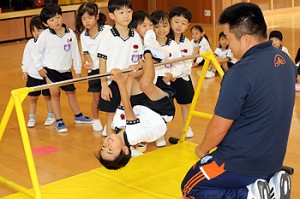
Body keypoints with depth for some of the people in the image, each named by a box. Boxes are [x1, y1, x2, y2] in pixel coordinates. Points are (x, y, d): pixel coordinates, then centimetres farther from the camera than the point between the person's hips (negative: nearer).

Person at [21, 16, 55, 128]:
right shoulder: (30, 43, -1)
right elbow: (26, 58, 6)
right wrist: (25, 70, 7)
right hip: (33, 75, 3)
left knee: (48, 97, 12)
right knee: (33, 98, 11)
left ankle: (50, 116, 28)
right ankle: (31, 118, 24)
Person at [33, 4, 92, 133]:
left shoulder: (70, 34, -8)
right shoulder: (45, 36, -15)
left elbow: (75, 53, 0)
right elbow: (37, 53, -3)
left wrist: (78, 70, 4)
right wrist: (39, 68, -3)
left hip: (66, 70, 3)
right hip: (50, 70, -3)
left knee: (71, 92, 17)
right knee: (55, 93, -7)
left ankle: (78, 116, 35)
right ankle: (59, 121, 6)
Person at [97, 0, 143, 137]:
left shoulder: (136, 37, 1)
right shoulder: (108, 37, -8)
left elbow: (139, 62, 7)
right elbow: (102, 62, -7)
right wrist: (104, 85, -10)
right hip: (112, 83, -3)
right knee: (111, 117, 7)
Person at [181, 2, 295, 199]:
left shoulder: (241, 73, -26)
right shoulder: (286, 60, -1)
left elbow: (219, 127, -19)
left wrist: (202, 149, 1)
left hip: (241, 164, -8)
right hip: (273, 159, 8)